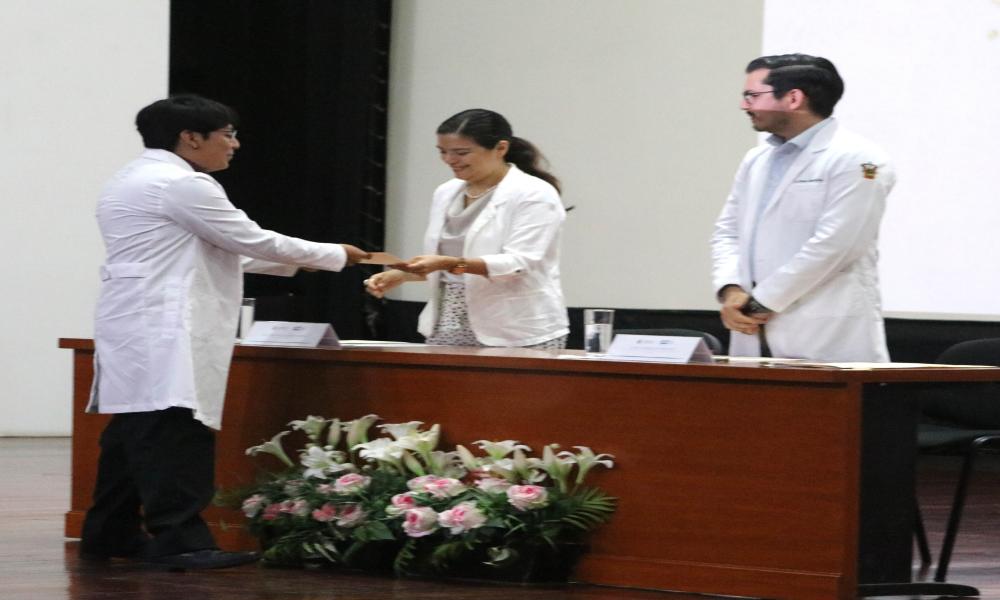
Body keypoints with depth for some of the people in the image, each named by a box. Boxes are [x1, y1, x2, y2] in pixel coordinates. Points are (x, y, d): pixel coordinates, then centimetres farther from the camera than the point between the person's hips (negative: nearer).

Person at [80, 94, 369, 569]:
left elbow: (212, 249, 25)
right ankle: (179, 539, -19)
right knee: (174, 436, -14)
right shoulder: (181, 184, -12)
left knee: (135, 433, 12)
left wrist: (292, 262, 22)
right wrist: (335, 255, 2)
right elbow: (252, 241, -9)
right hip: (161, 334, -11)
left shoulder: (136, 180, 21)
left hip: (139, 330, 11)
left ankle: (111, 533, 15)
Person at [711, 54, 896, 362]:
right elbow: (727, 233, 19)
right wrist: (731, 291, -1)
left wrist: (762, 303, -13)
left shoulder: (855, 161, -7)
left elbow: (832, 246, -16)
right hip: (754, 340, 7)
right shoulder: (756, 161, 20)